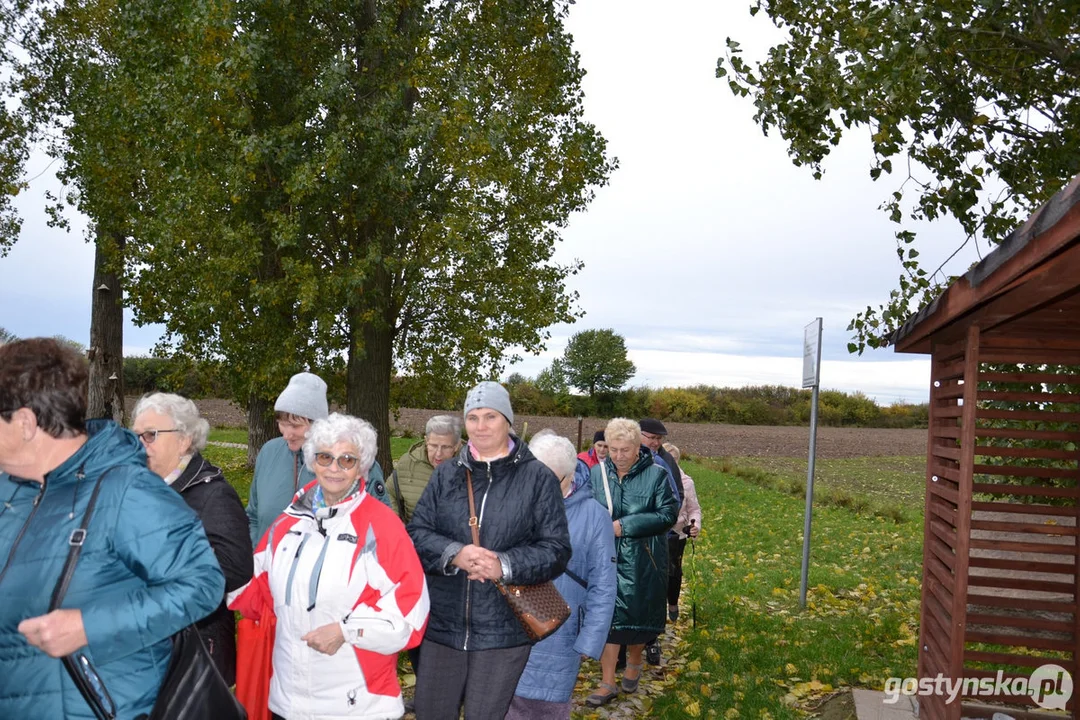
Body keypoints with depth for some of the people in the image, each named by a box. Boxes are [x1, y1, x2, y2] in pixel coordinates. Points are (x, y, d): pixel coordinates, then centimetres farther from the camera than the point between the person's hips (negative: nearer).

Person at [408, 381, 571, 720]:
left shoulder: (538, 478, -3)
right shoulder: (446, 474, 6)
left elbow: (556, 549, -6)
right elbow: (416, 533, 2)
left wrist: (505, 566, -21)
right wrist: (454, 554, -18)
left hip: (504, 630, -3)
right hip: (443, 624, 3)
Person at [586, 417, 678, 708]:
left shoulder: (656, 474, -8)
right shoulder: (597, 473, 0)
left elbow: (668, 514, -12)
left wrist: (625, 525, -19)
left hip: (642, 561, -1)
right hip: (605, 558, 2)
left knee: (638, 616, 13)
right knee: (607, 617, 1)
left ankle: (634, 664, 40)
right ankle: (607, 683, 10)